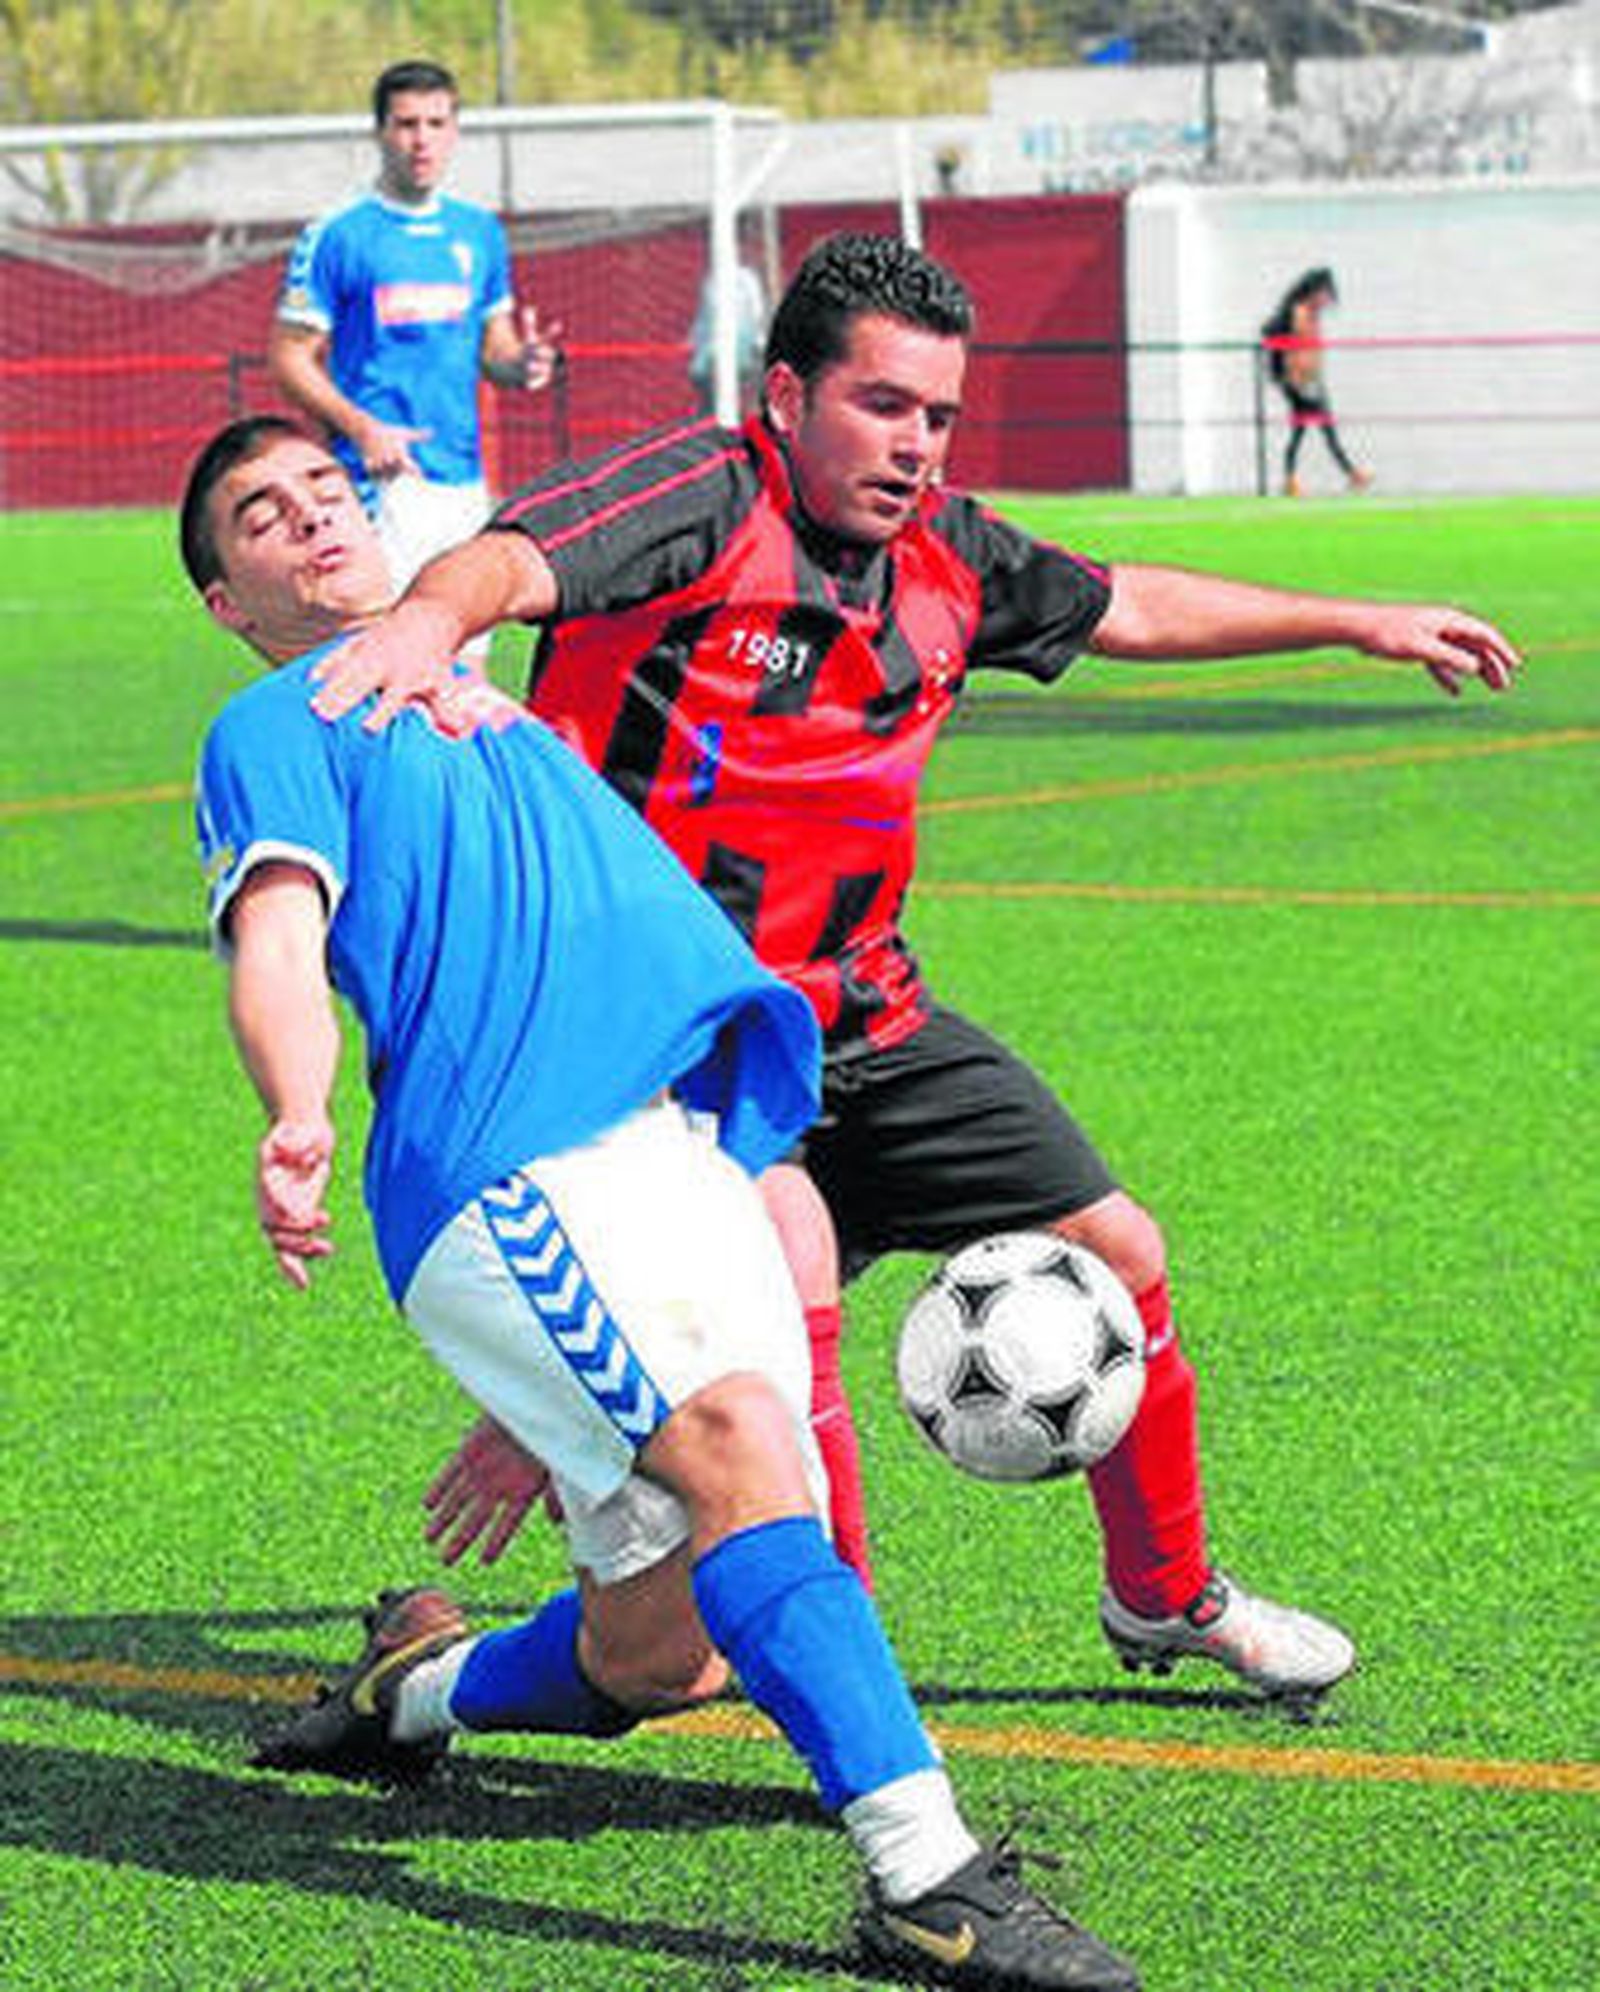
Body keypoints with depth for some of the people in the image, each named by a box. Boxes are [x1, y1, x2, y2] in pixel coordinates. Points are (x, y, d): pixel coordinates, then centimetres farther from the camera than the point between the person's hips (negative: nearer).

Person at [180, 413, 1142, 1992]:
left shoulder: (498, 711, 33)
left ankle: (413, 1683, 33)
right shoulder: (271, 731, 12)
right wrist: (296, 1120, -25)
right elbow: (278, 942, -6)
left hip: (690, 1155, 7)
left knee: (660, 1655, 2)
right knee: (737, 1440, -31)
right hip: (511, 1163, -7)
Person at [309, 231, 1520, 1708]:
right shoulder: (705, 501, -15)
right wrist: (432, 615, -57)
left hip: (867, 1021, 8)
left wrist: (1358, 624, 32)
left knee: (1120, 1257, 11)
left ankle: (1168, 1596, 35)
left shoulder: (944, 558, 5)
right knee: (788, 1271, -31)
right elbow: (515, 558, -33)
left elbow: (1126, 608, 24)